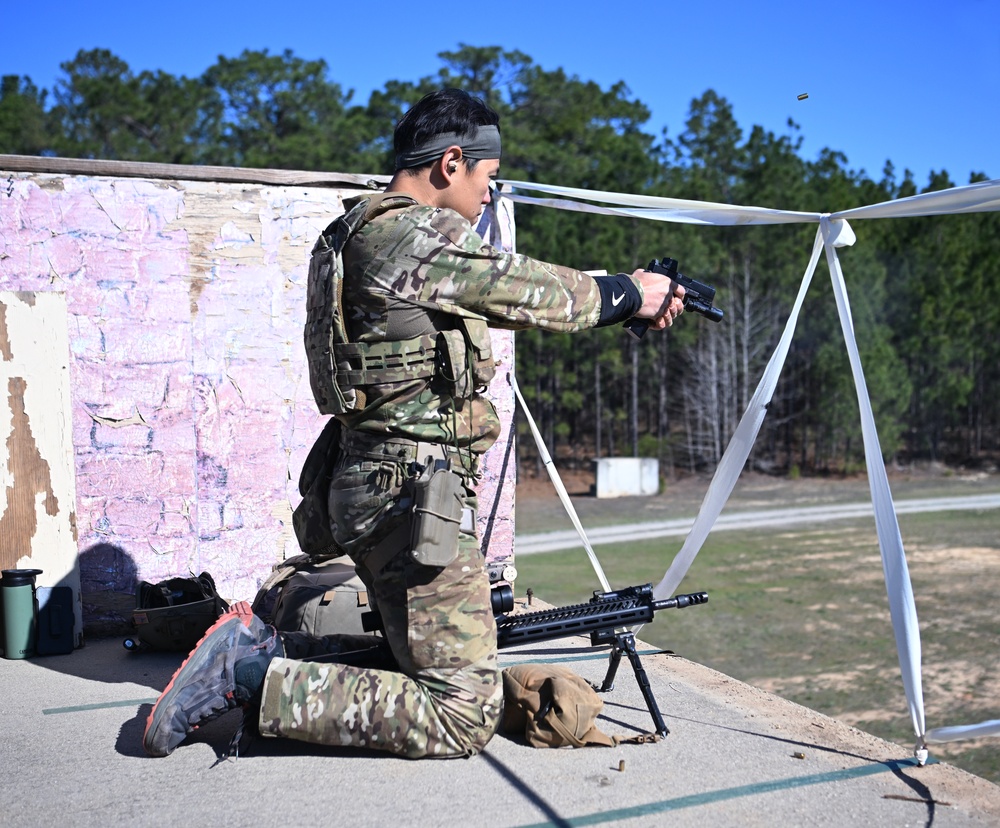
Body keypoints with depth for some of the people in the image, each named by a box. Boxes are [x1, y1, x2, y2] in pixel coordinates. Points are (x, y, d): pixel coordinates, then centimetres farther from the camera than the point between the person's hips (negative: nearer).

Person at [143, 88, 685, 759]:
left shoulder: (365, 230, 16)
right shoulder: (418, 234, -15)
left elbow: (510, 289, 19)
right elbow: (532, 292, -7)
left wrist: (625, 297, 19)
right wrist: (632, 297, 12)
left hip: (377, 487, 11)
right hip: (417, 494, -11)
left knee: (423, 663, 20)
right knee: (462, 716, -6)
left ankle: (269, 648, 11)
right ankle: (253, 677, -6)